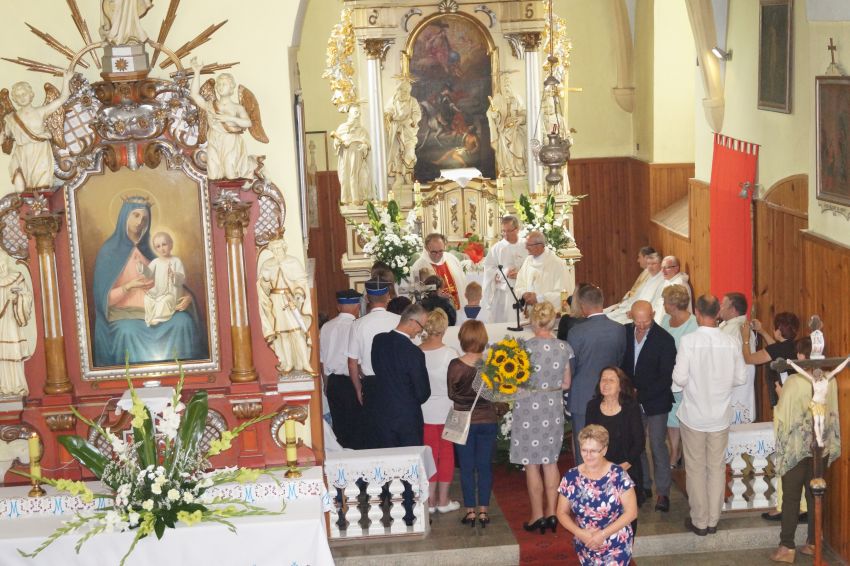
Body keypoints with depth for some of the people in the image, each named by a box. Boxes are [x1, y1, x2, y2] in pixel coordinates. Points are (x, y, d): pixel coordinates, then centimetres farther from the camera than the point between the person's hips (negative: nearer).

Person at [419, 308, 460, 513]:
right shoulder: (449, 354, -16)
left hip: (424, 411, 2)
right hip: (446, 410, -2)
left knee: (430, 453, 12)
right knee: (446, 453, 10)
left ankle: (430, 500, 16)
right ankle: (443, 500, 16)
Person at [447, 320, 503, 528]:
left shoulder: (455, 366, -13)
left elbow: (451, 394, 0)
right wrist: (500, 409, 18)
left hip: (464, 422, -1)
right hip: (487, 421, 1)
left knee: (467, 467, 8)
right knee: (485, 466, 9)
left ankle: (470, 511, 11)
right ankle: (483, 511, 11)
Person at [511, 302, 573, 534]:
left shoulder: (524, 347, -16)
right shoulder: (564, 347, -3)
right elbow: (566, 384, 6)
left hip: (529, 408, -4)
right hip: (554, 408, 4)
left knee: (532, 464, 5)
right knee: (550, 462, 15)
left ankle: (537, 516, 10)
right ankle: (551, 513, 18)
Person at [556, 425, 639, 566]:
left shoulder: (619, 475, -14)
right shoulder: (571, 477, -7)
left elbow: (631, 512, -12)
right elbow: (562, 513, 2)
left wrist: (603, 534, -17)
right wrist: (580, 533, -14)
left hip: (617, 545, -3)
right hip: (585, 545, 3)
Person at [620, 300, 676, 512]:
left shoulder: (664, 340, -16)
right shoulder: (625, 332, -3)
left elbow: (666, 377, -16)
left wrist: (641, 394, -20)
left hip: (655, 401, -4)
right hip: (632, 400, 4)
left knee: (658, 446, 0)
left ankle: (663, 492, 11)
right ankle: (643, 485, 27)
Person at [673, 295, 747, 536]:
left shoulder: (688, 341, -17)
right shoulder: (730, 343, -7)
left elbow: (680, 378, -17)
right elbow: (741, 378, 0)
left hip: (693, 416, -3)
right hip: (720, 416, 3)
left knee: (696, 469, 10)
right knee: (717, 468, 14)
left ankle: (699, 522, 18)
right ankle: (713, 520, 23)